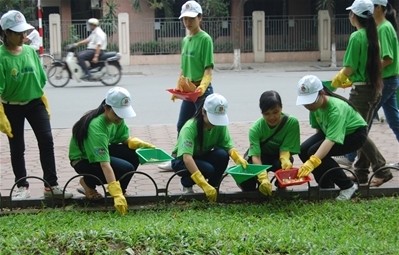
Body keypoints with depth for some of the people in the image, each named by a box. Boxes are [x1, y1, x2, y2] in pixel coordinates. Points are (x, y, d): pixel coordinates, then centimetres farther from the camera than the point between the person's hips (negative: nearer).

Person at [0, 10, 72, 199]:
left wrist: (45, 105, 9)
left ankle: (51, 185, 2)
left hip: (35, 103, 3)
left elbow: (40, 81, 7)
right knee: (17, 148, 7)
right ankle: (22, 187, 23)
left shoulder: (31, 52, -2)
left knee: (46, 141, -6)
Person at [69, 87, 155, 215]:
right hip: (83, 160, -7)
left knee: (134, 154, -15)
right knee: (126, 168, -26)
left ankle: (120, 188, 5)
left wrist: (139, 143, -19)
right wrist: (117, 195, -45)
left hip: (102, 151, 8)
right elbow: (104, 164, -40)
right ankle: (89, 183, -3)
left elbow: (125, 139, 5)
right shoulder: (96, 126, -35)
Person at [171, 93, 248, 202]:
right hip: (181, 160, -5)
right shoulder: (190, 128, -33)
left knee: (222, 155, -27)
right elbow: (187, 158, -43)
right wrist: (204, 185, -52)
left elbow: (228, 146, -17)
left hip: (203, 157, 5)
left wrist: (238, 157, -42)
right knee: (208, 169, -33)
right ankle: (186, 184, -2)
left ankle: (213, 187, -4)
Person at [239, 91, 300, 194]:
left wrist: (285, 161, -48)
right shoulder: (256, 128, -25)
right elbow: (255, 156, -33)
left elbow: (285, 149, -23)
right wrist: (263, 178, -50)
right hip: (262, 158, 0)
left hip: (278, 157, 0)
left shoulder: (292, 122, -24)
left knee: (281, 165, -36)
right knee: (247, 186, -27)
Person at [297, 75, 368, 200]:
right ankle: (326, 186, 5)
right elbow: (318, 128, -3)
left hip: (355, 133, -8)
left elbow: (331, 139, -47)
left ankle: (348, 186, -10)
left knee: (314, 152, -25)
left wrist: (312, 162, -57)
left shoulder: (336, 109, -37)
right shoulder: (315, 104, -16)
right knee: (303, 150, -12)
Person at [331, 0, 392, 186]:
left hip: (361, 90, -8)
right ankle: (361, 172, 18)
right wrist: (350, 80, 17)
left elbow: (350, 67, -16)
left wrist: (336, 81, 1)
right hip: (375, 87, 8)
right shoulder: (372, 36, 8)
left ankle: (382, 170, -4)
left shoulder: (356, 37, -16)